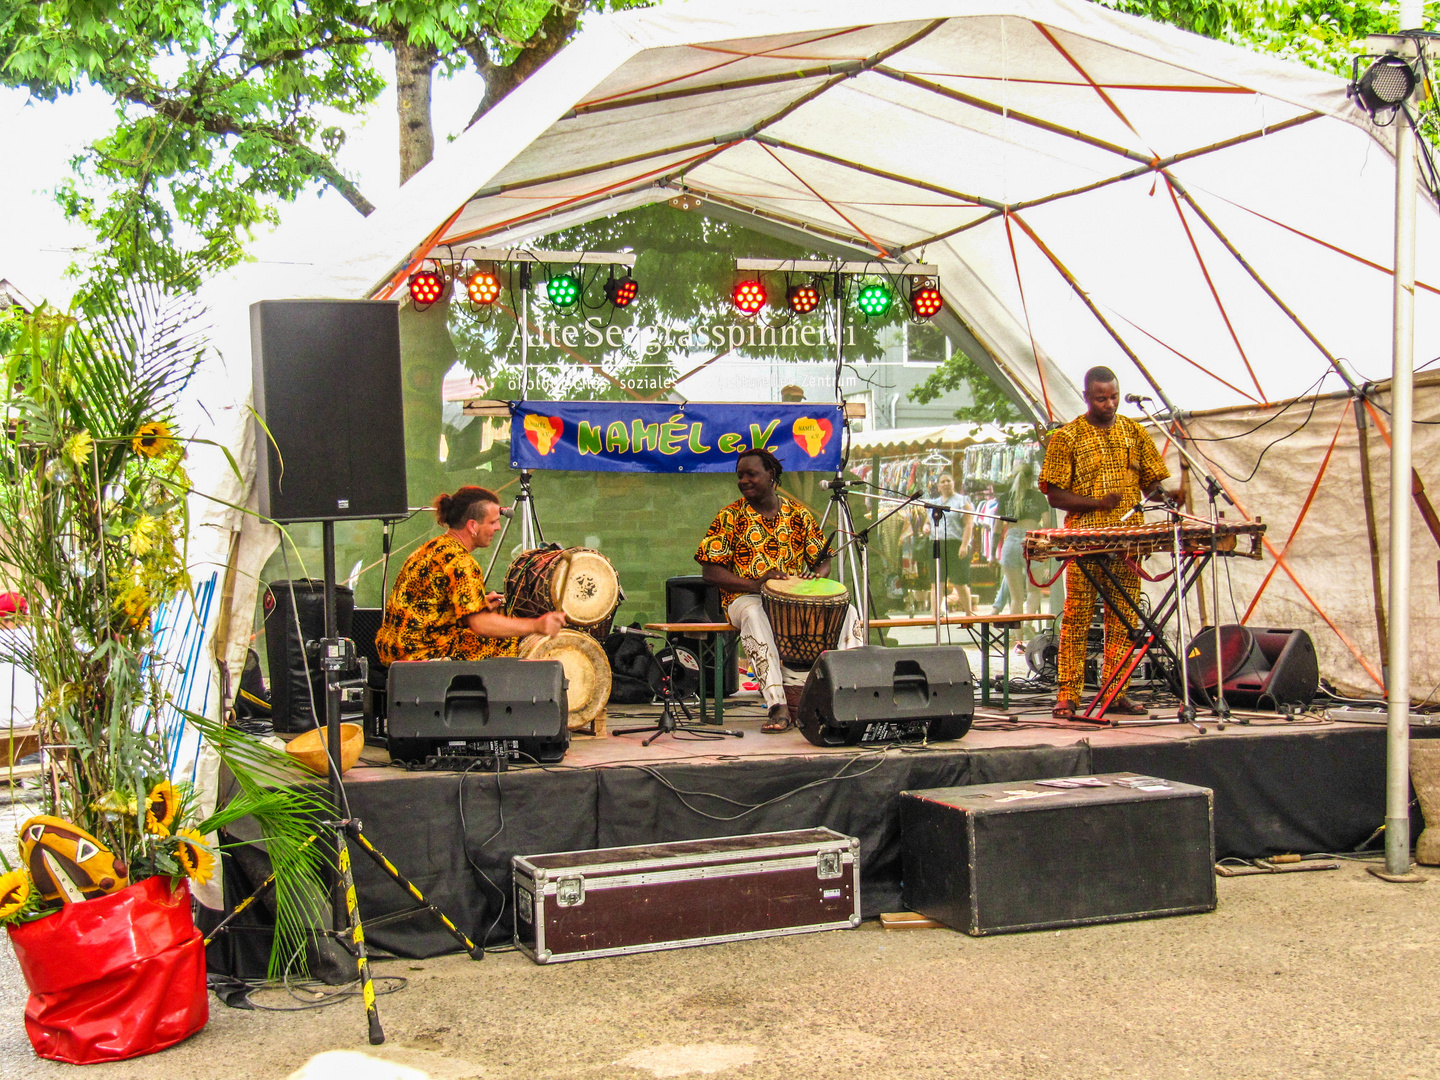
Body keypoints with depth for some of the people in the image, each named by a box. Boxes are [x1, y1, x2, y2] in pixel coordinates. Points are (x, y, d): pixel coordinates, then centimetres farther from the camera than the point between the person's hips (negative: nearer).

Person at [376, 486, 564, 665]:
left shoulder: (432, 547, 13)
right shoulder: (459, 562, -17)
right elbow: (479, 624, -21)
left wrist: (480, 605, 16)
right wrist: (536, 625, -19)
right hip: (422, 652, -10)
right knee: (510, 642, -8)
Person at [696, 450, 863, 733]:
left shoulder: (798, 515, 11)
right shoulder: (730, 517, 1)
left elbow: (822, 558, 15)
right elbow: (710, 570, -5)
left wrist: (817, 574, -11)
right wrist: (754, 584, -20)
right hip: (746, 597, -3)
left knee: (847, 611, -21)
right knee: (754, 615, -40)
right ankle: (778, 705, -45)